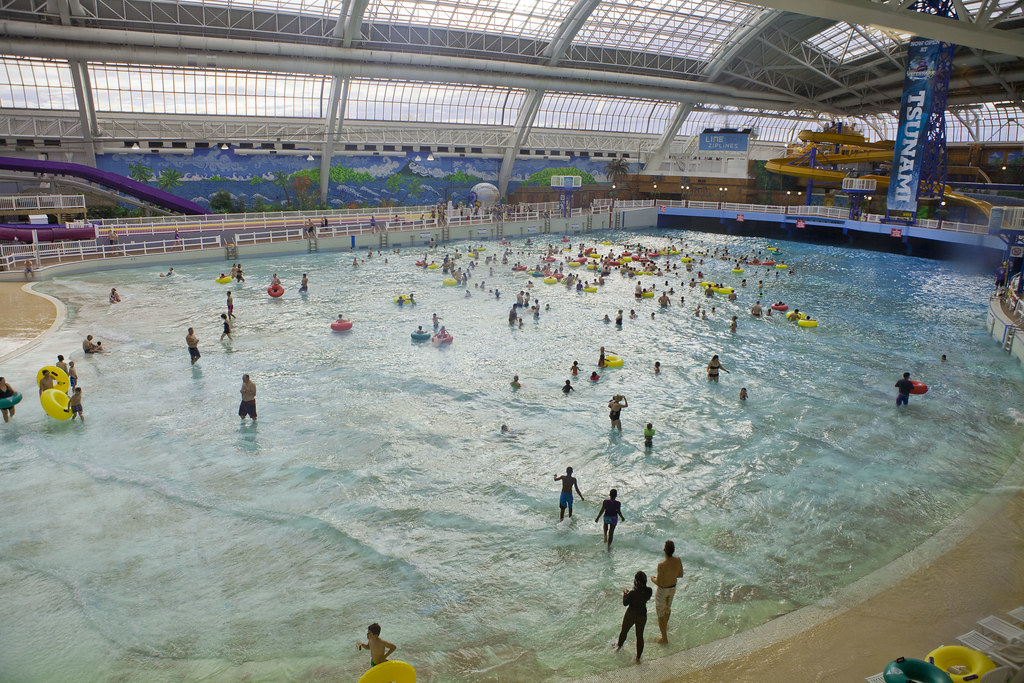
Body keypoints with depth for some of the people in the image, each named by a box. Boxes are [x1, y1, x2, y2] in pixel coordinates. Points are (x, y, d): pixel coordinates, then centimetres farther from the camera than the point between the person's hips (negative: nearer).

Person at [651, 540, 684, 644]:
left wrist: (653, 579, -7)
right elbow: (681, 575, -2)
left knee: (660, 613, 14)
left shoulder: (662, 565, -36)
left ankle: (664, 638, 26)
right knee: (667, 607, 33)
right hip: (672, 588, 6)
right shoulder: (678, 560, -18)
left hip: (662, 590, -6)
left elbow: (659, 582, -28)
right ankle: (665, 625, 59)